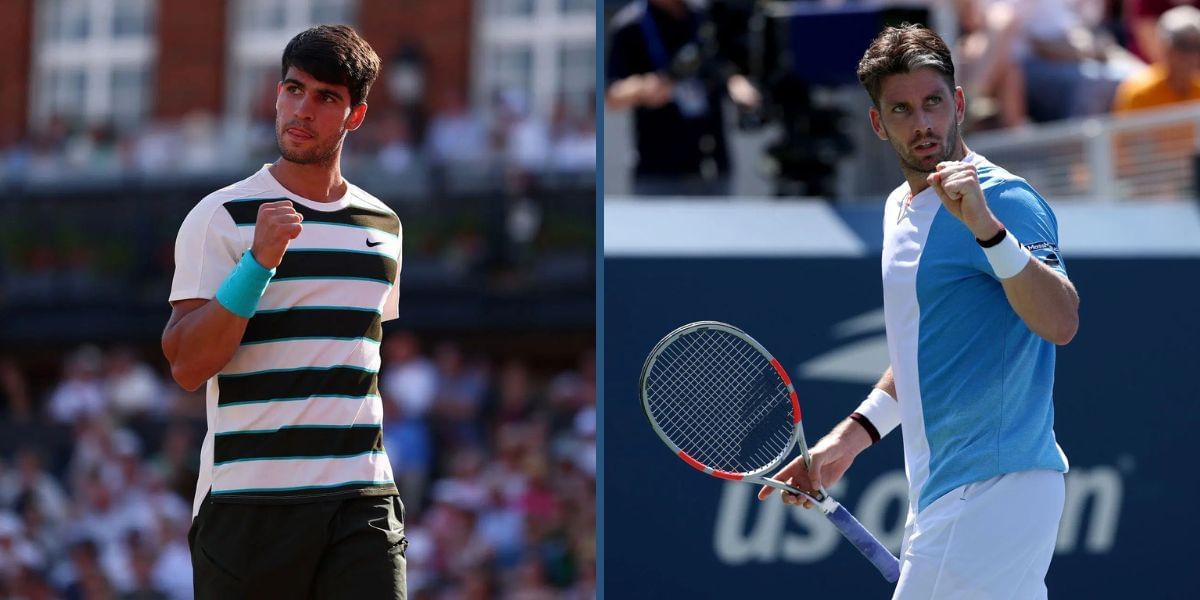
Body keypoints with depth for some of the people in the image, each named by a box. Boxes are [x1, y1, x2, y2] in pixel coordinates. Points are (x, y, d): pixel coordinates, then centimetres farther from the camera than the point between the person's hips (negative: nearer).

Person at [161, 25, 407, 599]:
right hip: (247, 502, -3)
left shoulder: (383, 224, 15)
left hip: (362, 502, 3)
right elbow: (187, 366, -11)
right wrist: (259, 261, -20)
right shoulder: (220, 217, -2)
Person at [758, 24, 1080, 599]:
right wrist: (853, 434, 20)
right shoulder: (899, 208, 16)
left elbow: (1061, 323, -28)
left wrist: (986, 226, -37)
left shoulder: (1005, 200, -13)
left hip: (991, 490, -9)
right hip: (941, 492, 9)